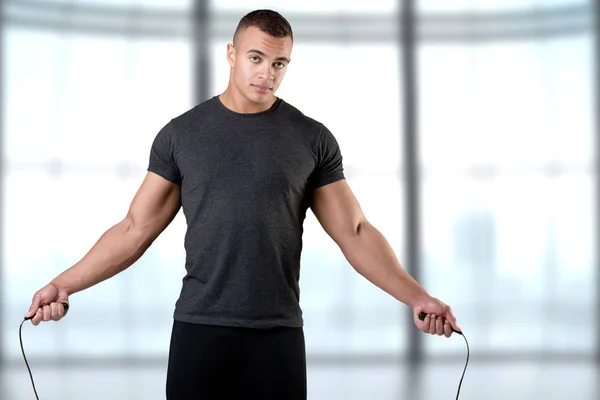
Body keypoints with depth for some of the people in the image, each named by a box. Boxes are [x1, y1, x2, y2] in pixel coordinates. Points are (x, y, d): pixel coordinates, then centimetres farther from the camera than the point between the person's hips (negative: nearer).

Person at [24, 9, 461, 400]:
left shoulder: (312, 139, 3)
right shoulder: (181, 133, 4)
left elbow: (355, 231, 3)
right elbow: (136, 229, 5)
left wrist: (416, 296, -7)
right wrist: (65, 283, -4)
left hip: (278, 333, 0)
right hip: (199, 328, 0)